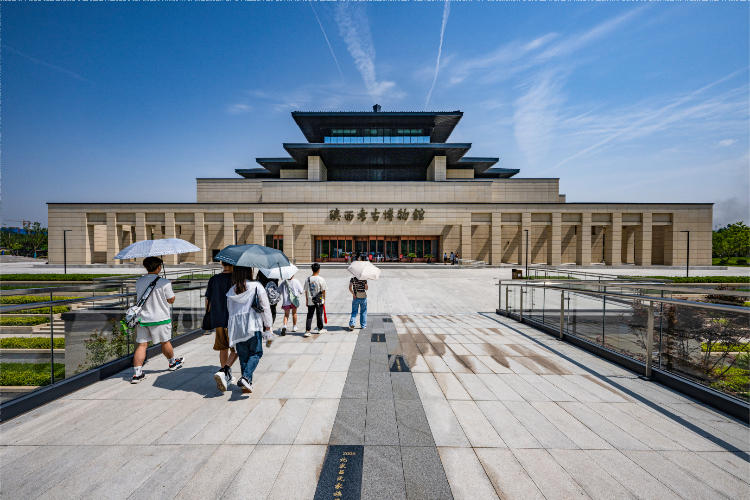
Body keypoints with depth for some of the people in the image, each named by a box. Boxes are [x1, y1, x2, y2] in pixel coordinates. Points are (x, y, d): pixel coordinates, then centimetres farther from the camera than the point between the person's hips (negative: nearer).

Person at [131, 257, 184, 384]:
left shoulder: (139, 282, 2)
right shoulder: (164, 282, -15)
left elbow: (140, 297, 16)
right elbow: (171, 300, -7)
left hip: (142, 317, 4)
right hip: (160, 318, -4)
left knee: (141, 344, 6)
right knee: (165, 342, 13)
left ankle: (137, 373, 2)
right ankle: (173, 362, 33)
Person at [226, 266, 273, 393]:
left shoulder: (232, 290, 7)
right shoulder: (257, 287, -6)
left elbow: (229, 309, 14)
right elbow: (265, 307, -3)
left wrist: (230, 328, 25)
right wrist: (268, 325, 8)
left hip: (236, 327, 5)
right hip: (253, 325, -4)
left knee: (243, 355, 13)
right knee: (256, 353, 7)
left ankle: (247, 384, 17)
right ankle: (246, 377, -13)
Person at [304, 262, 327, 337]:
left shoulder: (307, 279, -2)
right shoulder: (321, 279, -12)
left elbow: (306, 291, 4)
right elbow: (323, 291, -7)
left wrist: (306, 300, 13)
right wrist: (324, 299, 6)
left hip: (310, 301, 2)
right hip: (319, 301, -2)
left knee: (309, 316, 5)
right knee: (319, 315, 12)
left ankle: (307, 331, -2)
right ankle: (320, 329, 26)